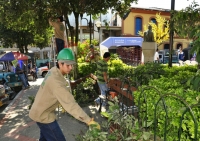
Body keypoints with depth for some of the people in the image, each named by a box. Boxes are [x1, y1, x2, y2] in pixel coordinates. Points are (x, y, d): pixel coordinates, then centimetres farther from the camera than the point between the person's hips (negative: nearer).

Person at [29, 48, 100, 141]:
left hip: (39, 111, 9)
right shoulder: (56, 81, -34)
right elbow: (70, 103, -38)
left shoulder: (53, 71, -5)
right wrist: (88, 120, -37)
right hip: (43, 115, -9)